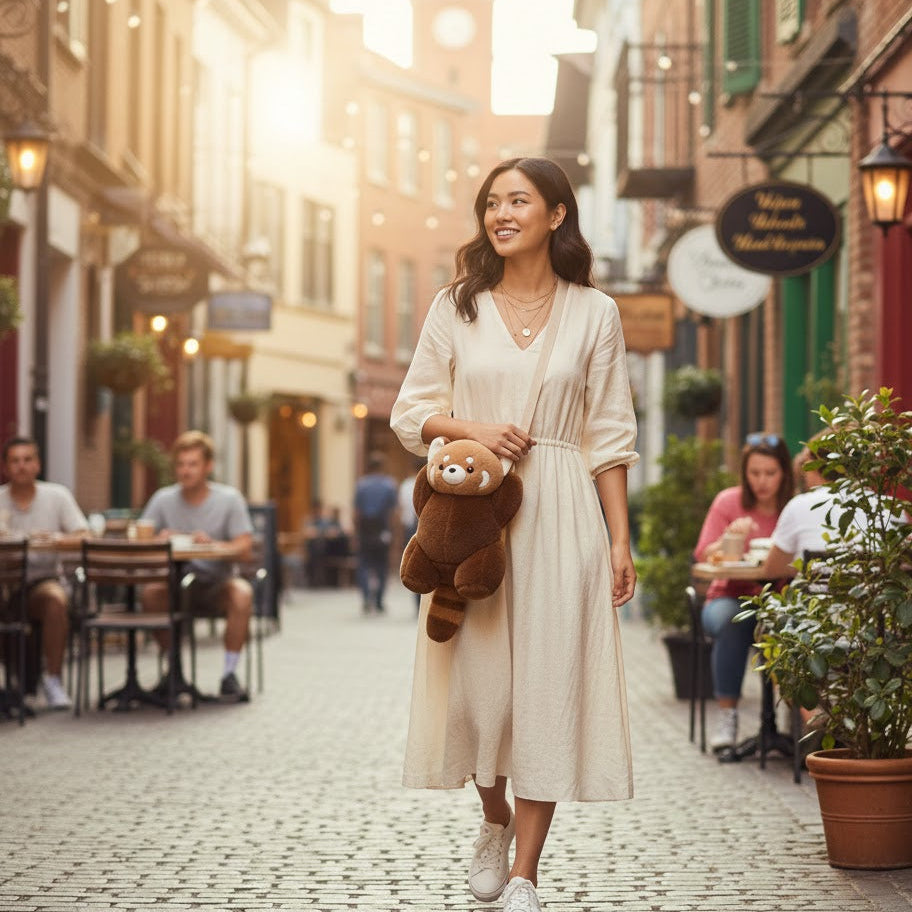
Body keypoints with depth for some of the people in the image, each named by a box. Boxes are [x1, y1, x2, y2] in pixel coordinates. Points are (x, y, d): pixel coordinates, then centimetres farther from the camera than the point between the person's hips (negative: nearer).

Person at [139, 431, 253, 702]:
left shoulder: (229, 499, -4)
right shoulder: (163, 499, 1)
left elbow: (244, 547, -14)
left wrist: (213, 546, -33)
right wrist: (158, 540, -26)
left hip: (216, 582, -1)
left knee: (242, 593, -33)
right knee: (149, 593, -29)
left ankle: (229, 673, -21)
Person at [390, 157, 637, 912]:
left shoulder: (594, 313, 4)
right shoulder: (456, 305, 6)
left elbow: (609, 436, 4)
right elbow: (411, 411, 9)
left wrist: (620, 541, -1)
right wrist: (472, 429, -10)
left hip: (558, 514, -1)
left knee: (547, 685, -4)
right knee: (476, 679, 1)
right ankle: (496, 820, 31)